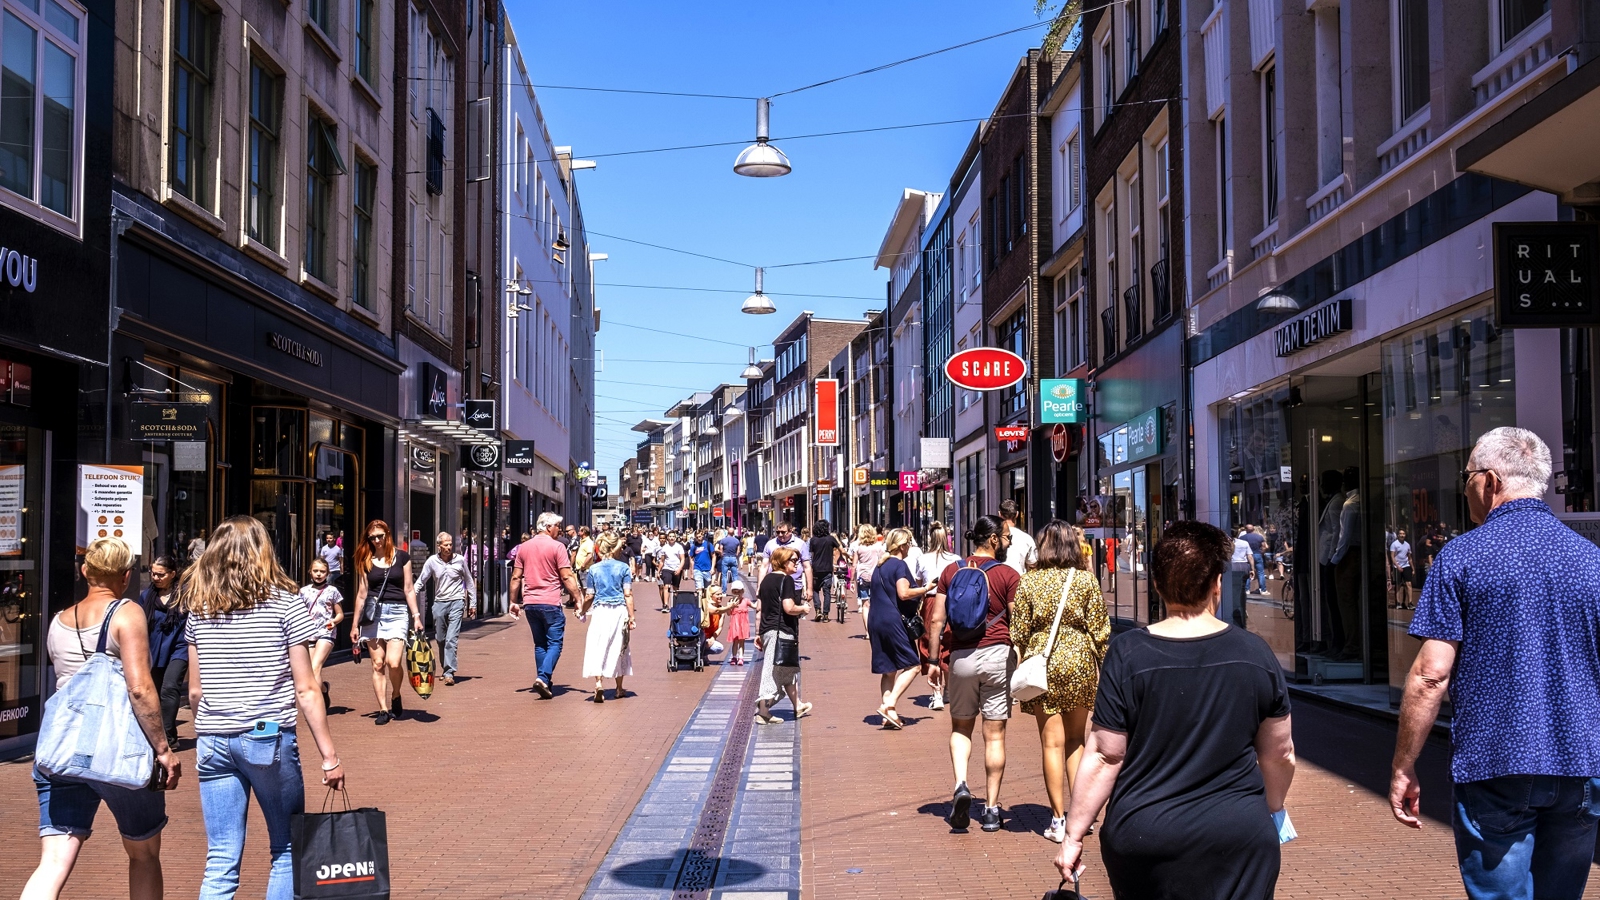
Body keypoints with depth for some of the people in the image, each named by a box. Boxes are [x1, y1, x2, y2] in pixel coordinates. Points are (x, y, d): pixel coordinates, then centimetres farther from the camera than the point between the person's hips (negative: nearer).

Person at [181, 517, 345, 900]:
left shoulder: (199, 609, 7)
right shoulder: (285, 604, -4)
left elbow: (196, 690, 10)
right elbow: (305, 690, -6)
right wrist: (329, 755, -3)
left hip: (214, 741, 4)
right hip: (269, 738, -4)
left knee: (220, 863, 6)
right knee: (287, 851, 11)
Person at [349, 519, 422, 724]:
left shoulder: (401, 557, 5)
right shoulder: (366, 561, 9)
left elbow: (408, 589, 7)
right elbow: (362, 593, 12)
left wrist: (416, 616, 1)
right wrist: (355, 624, 13)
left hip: (397, 611, -2)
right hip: (373, 612, 2)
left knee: (393, 662, -15)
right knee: (377, 664, 0)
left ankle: (396, 697, 11)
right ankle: (383, 709, 5)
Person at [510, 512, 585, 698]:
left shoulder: (524, 547, 9)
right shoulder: (557, 546, -7)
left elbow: (516, 577, 10)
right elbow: (567, 577, -11)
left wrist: (514, 602, 17)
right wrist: (578, 598, -7)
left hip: (530, 603, 6)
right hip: (550, 603, -5)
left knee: (540, 644, 14)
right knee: (554, 644, 0)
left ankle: (544, 683, 13)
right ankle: (543, 677, -17)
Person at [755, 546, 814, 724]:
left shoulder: (767, 579, 13)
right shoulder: (786, 580, -13)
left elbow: (760, 607, 15)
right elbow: (788, 608, -22)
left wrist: (759, 633, 20)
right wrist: (804, 609, -3)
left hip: (767, 629, 9)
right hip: (781, 631, -9)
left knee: (789, 670, 21)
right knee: (773, 672, -5)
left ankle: (797, 706, 33)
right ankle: (763, 713, -5)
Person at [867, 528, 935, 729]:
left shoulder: (880, 566, 17)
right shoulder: (899, 565, -9)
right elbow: (904, 593, -20)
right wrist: (925, 589, -6)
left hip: (876, 621, 9)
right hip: (894, 621, -9)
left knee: (888, 669, 10)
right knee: (911, 665, -3)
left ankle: (889, 714, 9)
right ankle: (889, 705, -14)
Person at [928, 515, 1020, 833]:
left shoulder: (951, 572, 5)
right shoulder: (1008, 575, -4)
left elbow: (936, 620, 3)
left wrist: (933, 659, 9)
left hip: (960, 657, 2)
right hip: (997, 655, -2)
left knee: (960, 727, 17)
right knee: (995, 734, 6)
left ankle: (961, 785, -6)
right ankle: (991, 808, 10)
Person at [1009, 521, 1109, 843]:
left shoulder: (1029, 581, -1)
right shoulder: (1086, 579, 0)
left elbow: (1019, 631, -1)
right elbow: (1099, 629, 0)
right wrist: (1105, 665, 10)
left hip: (1042, 662, -1)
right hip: (1079, 661, 1)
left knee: (1052, 742, 3)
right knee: (1076, 740, 16)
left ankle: (1059, 818, 5)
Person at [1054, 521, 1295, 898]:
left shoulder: (1127, 654, -11)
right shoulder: (1256, 654, -4)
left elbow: (1105, 757, -10)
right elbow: (1279, 754, 7)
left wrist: (1074, 834, 0)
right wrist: (1270, 811, 25)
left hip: (1143, 838, 0)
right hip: (1240, 839, 1)